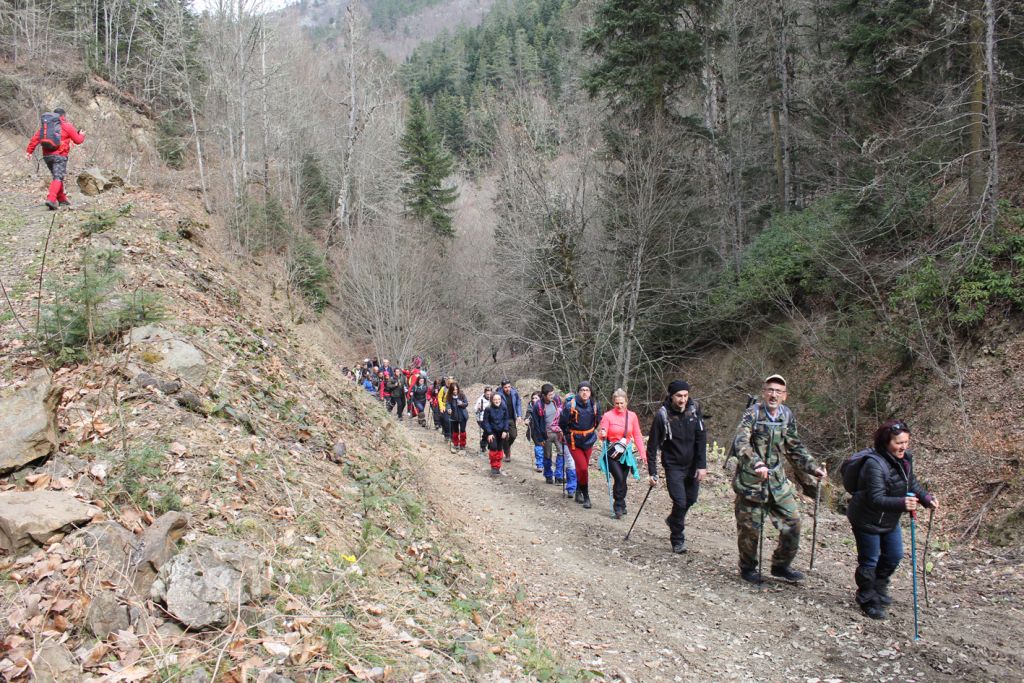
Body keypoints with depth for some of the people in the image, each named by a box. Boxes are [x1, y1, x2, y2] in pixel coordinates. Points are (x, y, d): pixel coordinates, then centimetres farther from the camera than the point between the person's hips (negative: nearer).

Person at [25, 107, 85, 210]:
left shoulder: (44, 123, 14)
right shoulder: (66, 125, -1)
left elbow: (35, 138, 4)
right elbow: (78, 140, 5)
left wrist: (29, 151, 4)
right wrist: (81, 135, 27)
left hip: (47, 155, 6)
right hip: (59, 155, -6)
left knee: (57, 176, 21)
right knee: (58, 178, -11)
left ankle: (62, 199, 28)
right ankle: (51, 199, -29)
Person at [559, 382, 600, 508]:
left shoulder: (594, 405, -4)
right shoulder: (570, 405, -18)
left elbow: (598, 421, 13)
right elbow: (562, 423, -5)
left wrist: (591, 432, 12)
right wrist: (569, 434, 5)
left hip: (589, 441, 4)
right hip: (574, 441, -4)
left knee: (583, 467, 12)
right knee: (582, 468, -11)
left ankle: (578, 491, 32)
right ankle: (585, 496, 2)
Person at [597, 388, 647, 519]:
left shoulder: (632, 416, 0)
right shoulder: (608, 416, -8)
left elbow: (637, 436, 4)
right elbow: (601, 435, -8)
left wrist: (643, 453, 0)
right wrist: (602, 434, -31)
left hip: (626, 453, 3)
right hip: (612, 453, -3)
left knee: (622, 480, 9)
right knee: (619, 478, -16)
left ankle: (620, 506, 27)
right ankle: (619, 506, -2)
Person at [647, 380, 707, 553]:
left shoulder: (694, 410, -7)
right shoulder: (662, 416, -16)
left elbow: (701, 438, -4)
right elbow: (652, 445, -9)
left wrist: (702, 465, -9)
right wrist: (652, 472, -10)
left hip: (692, 464, 4)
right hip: (673, 466, -4)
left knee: (691, 499, 14)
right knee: (680, 502, -11)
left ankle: (673, 519, 45)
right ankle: (677, 540, 7)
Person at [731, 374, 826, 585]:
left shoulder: (787, 416, 5)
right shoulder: (753, 414, -14)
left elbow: (795, 448, 17)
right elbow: (741, 443, -28)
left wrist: (814, 468, 9)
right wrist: (756, 464, -42)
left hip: (777, 480, 6)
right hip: (751, 480, -6)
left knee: (792, 522, 6)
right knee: (750, 527, 4)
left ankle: (781, 566, 24)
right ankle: (748, 567, 25)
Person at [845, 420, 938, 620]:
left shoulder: (905, 459, -5)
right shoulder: (874, 464, -32)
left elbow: (912, 483, 11)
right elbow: (876, 500, -36)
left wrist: (926, 498, -6)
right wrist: (901, 503, -50)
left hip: (890, 520, 8)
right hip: (867, 520, -8)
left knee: (894, 555, 20)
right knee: (869, 561, 6)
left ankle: (879, 587, 45)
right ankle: (867, 600, 26)